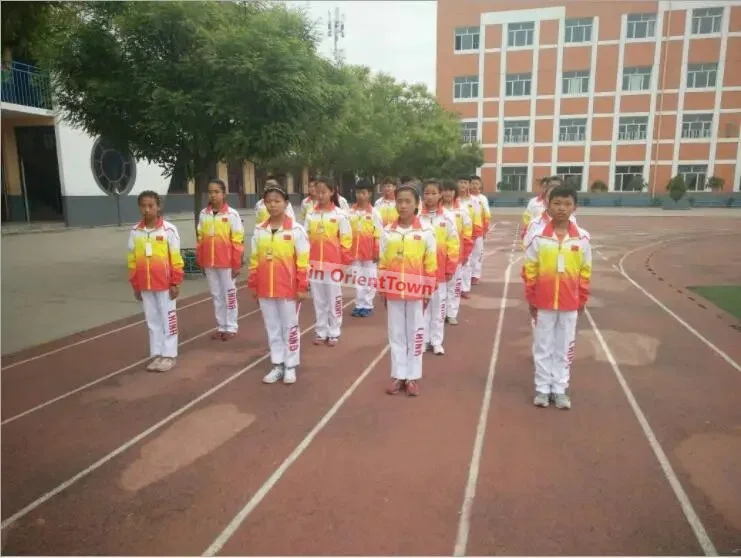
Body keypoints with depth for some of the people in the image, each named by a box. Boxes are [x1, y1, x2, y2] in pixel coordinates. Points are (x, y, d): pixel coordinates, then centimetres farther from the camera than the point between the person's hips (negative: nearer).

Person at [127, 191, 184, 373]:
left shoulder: (169, 229, -8)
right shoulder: (135, 231, 2)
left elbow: (176, 258, -6)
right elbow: (132, 260, 8)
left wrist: (175, 283, -7)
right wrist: (135, 285, 8)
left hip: (165, 284, -4)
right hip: (145, 286, 4)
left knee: (168, 319, 6)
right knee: (152, 320, 12)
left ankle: (169, 355, 16)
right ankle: (156, 354, 23)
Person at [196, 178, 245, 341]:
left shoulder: (232, 214, -7)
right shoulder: (203, 214, 5)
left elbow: (238, 241, -8)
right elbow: (200, 239, 11)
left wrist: (237, 264, -9)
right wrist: (200, 262, 9)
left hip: (226, 263, -4)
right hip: (209, 263, 4)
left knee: (229, 294, 7)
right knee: (216, 295, 13)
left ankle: (231, 327, 18)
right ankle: (221, 327, 24)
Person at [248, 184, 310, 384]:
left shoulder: (296, 229, -7)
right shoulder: (259, 230, 5)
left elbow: (303, 261, -7)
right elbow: (254, 260, 10)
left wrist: (302, 287, -9)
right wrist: (252, 285, 9)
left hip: (289, 288, -4)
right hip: (265, 289, 4)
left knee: (290, 327, 8)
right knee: (272, 327, 13)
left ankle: (290, 366, 21)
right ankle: (277, 365, 26)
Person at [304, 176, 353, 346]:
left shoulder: (339, 215, -3)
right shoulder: (310, 215, 5)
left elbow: (345, 240, -1)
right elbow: (306, 239, 7)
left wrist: (345, 261, -4)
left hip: (333, 263, -3)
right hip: (314, 263, 3)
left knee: (334, 299, 5)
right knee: (318, 300, 10)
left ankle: (333, 333, 17)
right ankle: (321, 332, 22)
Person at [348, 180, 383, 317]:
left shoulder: (374, 213, -3)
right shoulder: (351, 212, 5)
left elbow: (378, 235, -3)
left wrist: (377, 252, -7)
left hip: (369, 251, -2)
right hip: (354, 251, 3)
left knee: (369, 279, 6)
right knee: (357, 279, 8)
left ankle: (367, 305, 16)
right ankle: (359, 305, 18)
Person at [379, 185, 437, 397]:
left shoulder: (426, 232, -5)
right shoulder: (387, 232, 1)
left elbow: (431, 266, -1)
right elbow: (382, 264, 5)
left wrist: (428, 293, -1)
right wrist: (383, 291, 6)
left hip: (416, 292, -2)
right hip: (393, 292, 2)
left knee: (415, 334, 9)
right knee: (396, 334, 10)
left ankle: (413, 377, 20)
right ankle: (398, 375, 22)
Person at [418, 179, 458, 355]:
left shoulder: (448, 216, -2)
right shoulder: (417, 216, -3)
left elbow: (453, 244, 0)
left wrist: (450, 268, -3)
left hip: (440, 269, 0)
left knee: (439, 305, 9)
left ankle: (436, 341, 21)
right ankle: (423, 340, 20)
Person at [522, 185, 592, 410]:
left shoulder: (582, 237, -3)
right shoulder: (538, 234, -7)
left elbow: (585, 272, 4)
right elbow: (529, 270, -3)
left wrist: (582, 300, 6)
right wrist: (531, 299, -2)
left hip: (569, 303, 1)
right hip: (543, 301, -1)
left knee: (565, 347, 11)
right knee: (543, 346, 10)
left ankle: (560, 389, 25)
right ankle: (542, 388, 23)